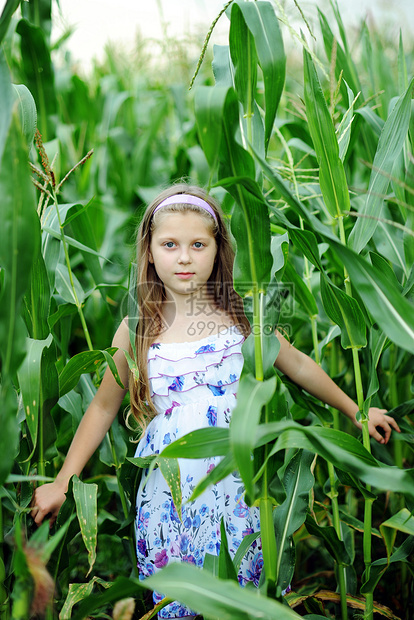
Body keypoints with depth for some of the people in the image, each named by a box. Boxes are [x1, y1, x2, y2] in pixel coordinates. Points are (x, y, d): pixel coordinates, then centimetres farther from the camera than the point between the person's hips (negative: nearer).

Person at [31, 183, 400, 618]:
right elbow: (104, 407, 8)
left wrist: (356, 411, 19)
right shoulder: (137, 330, -1)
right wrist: (62, 483, 8)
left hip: (237, 483, 0)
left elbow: (299, 367, 13)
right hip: (170, 489, 0)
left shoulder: (241, 316, 0)